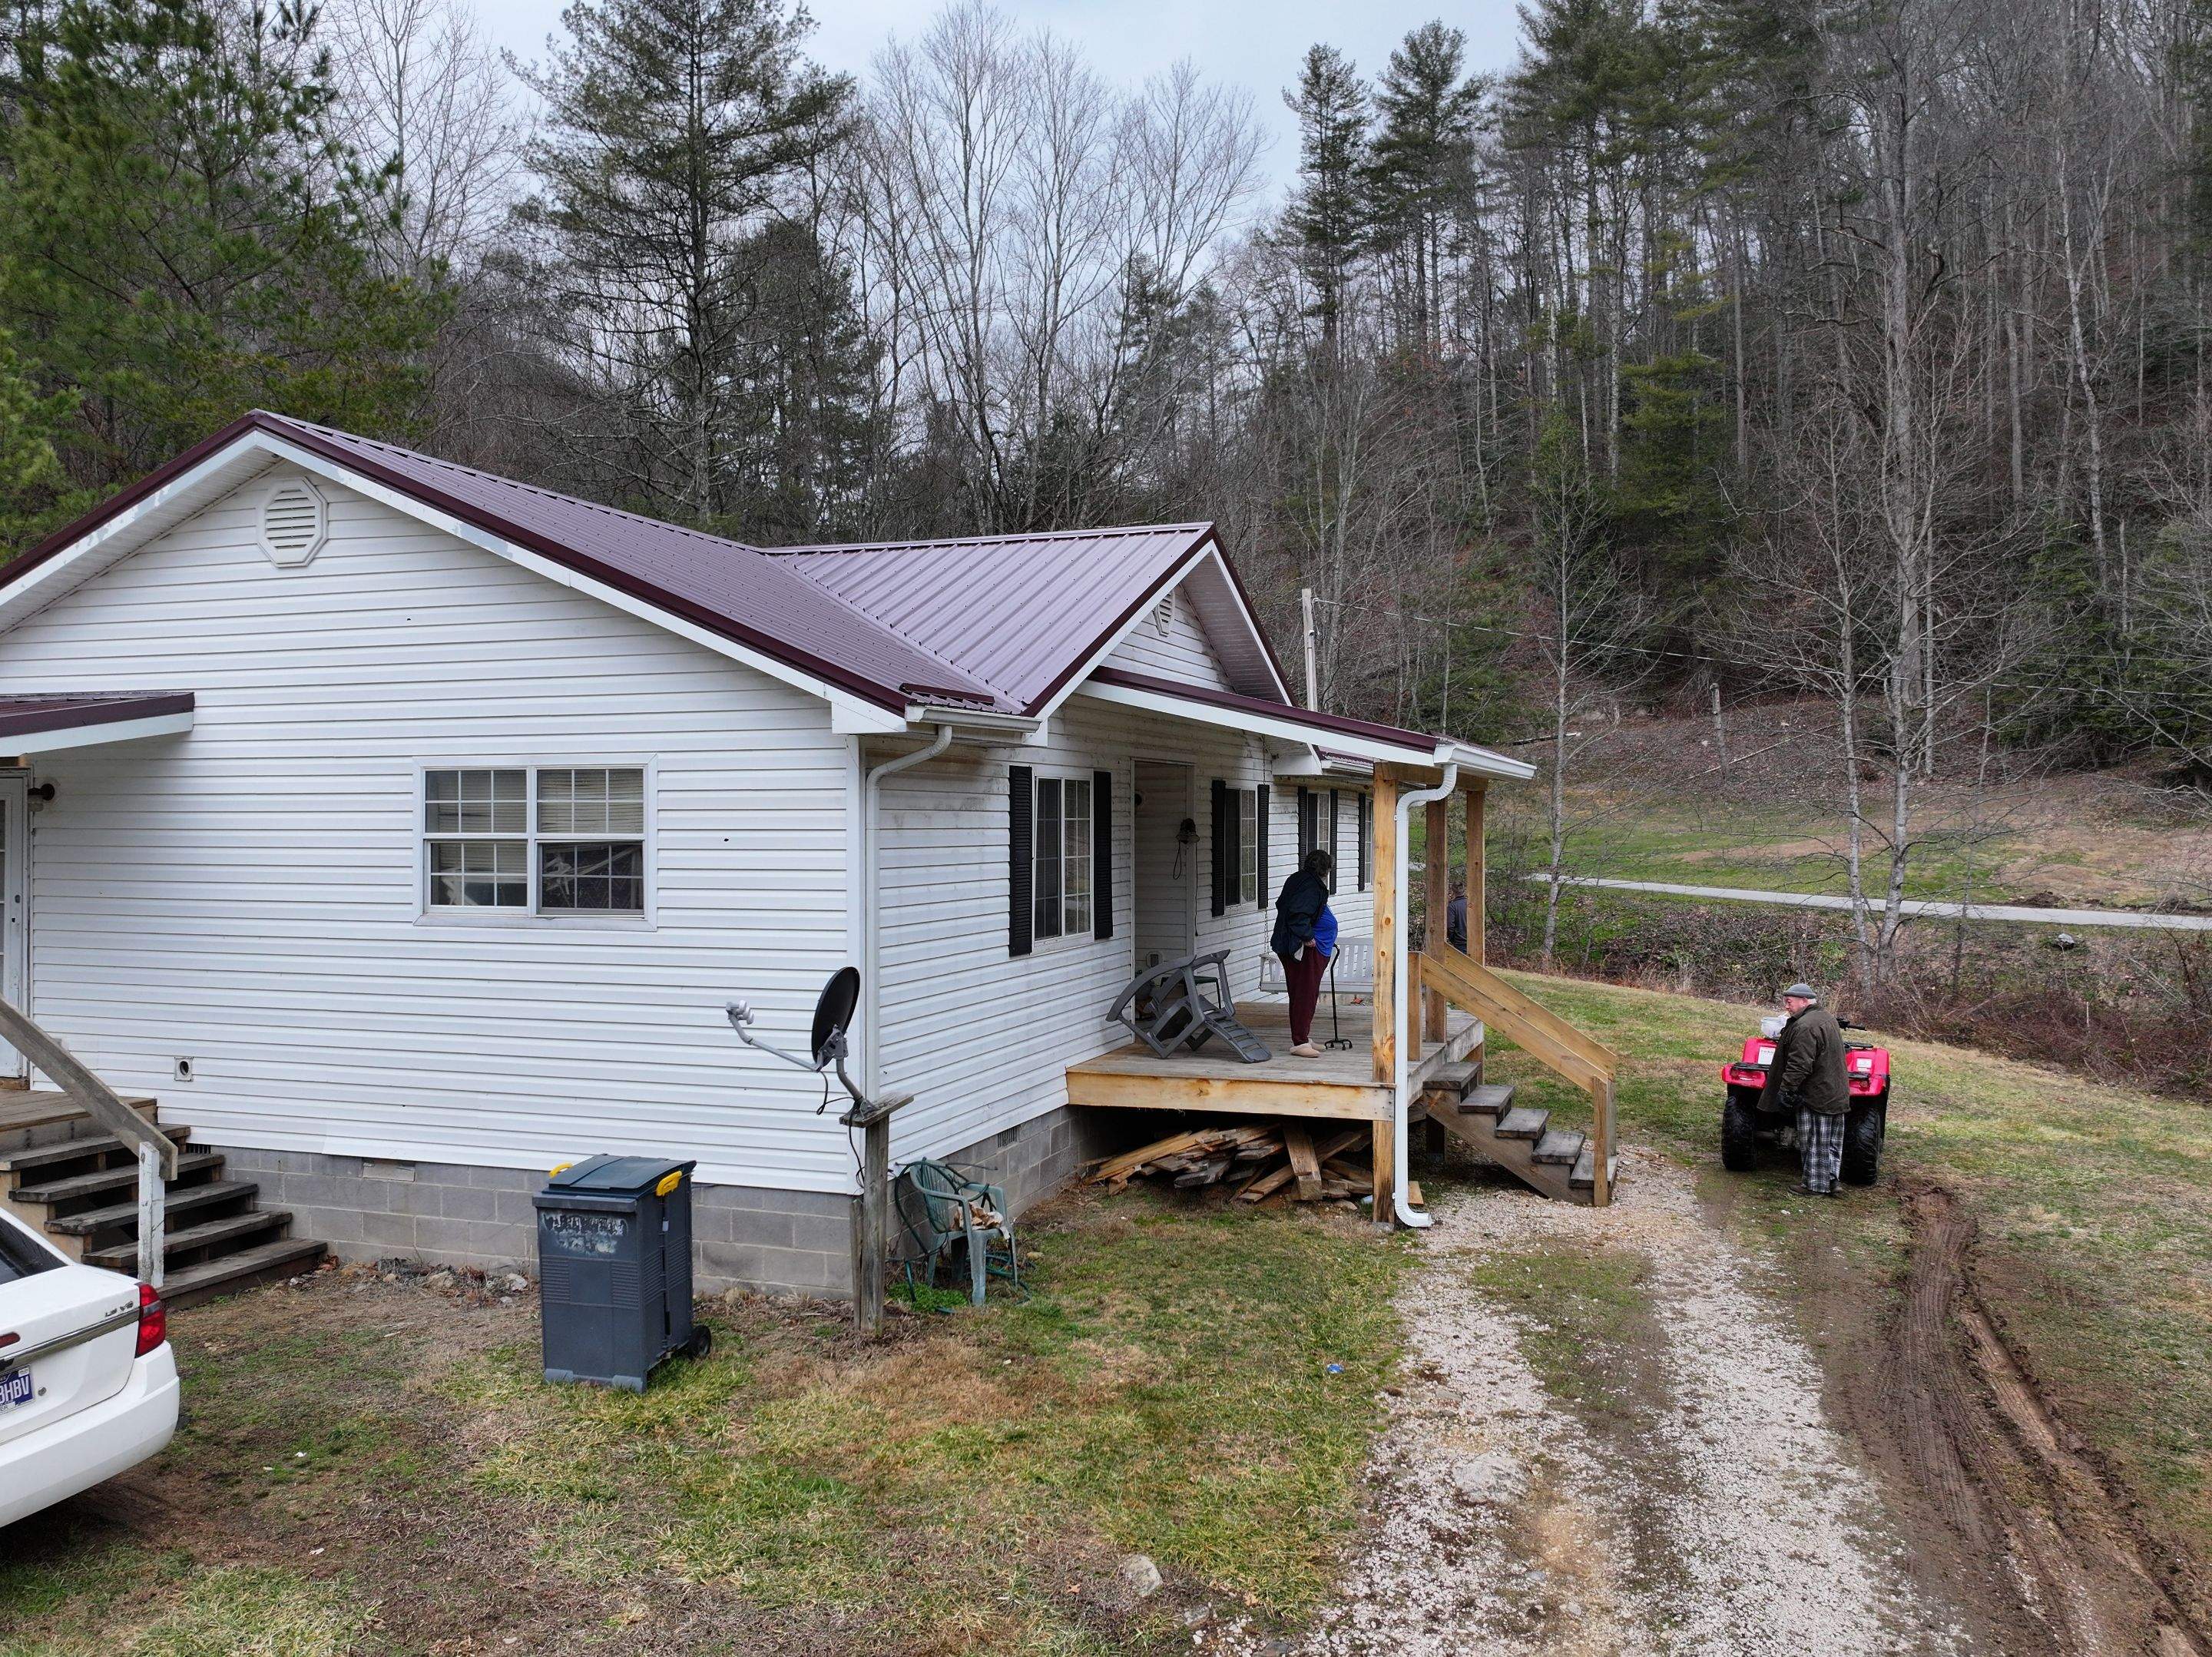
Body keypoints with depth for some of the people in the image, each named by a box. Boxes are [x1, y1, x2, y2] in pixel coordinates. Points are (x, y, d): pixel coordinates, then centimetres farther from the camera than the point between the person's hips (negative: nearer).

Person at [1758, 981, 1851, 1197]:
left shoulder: (1805, 1027, -21)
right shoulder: (1828, 1018, 12)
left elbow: (1799, 1065, -25)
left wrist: (1787, 1089, -18)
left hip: (1815, 1096, -10)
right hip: (1838, 1095, 10)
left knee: (1813, 1141, 0)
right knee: (1832, 1142, 13)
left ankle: (1814, 1185, 7)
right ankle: (1831, 1181, 19)